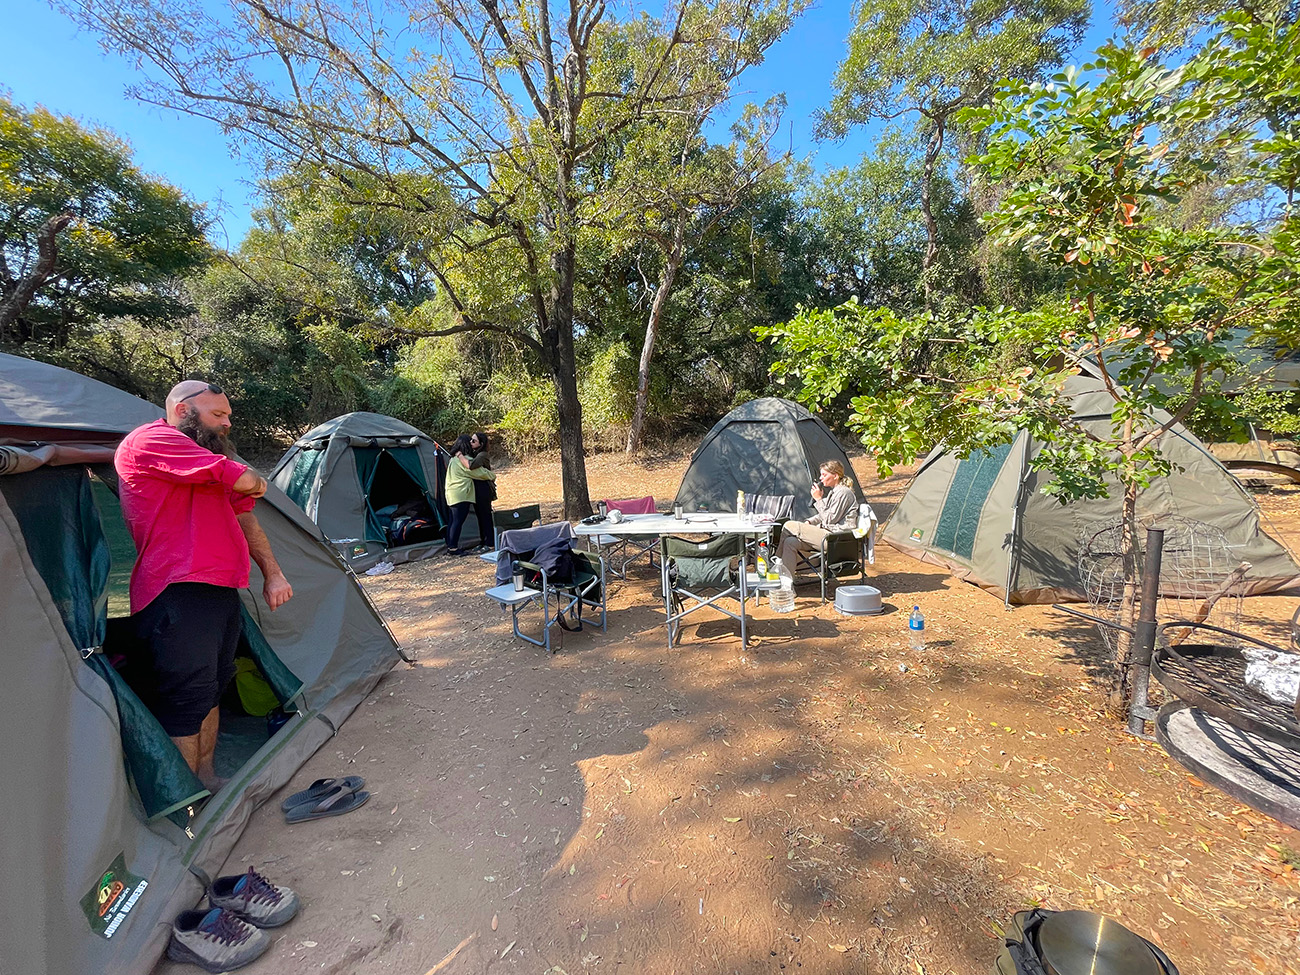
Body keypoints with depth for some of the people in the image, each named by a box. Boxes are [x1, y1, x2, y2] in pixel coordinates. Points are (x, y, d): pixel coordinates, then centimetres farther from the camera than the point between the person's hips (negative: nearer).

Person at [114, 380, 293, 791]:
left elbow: (245, 520, 23)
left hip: (221, 591, 9)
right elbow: (239, 478, -19)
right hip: (177, 596, -9)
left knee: (212, 689, 16)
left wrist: (272, 573, 17)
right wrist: (255, 483, 6)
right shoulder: (150, 440, -8)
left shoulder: (209, 454, 21)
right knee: (186, 699, -3)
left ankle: (207, 780, 30)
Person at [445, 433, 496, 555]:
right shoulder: (464, 460, -15)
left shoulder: (453, 459, 15)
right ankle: (453, 548, -3)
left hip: (451, 494, 10)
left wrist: (488, 469, 19)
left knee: (453, 520, 13)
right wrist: (493, 476, 5)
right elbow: (480, 472, -11)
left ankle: (450, 546, 19)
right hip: (461, 495, -10)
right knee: (458, 521, -6)